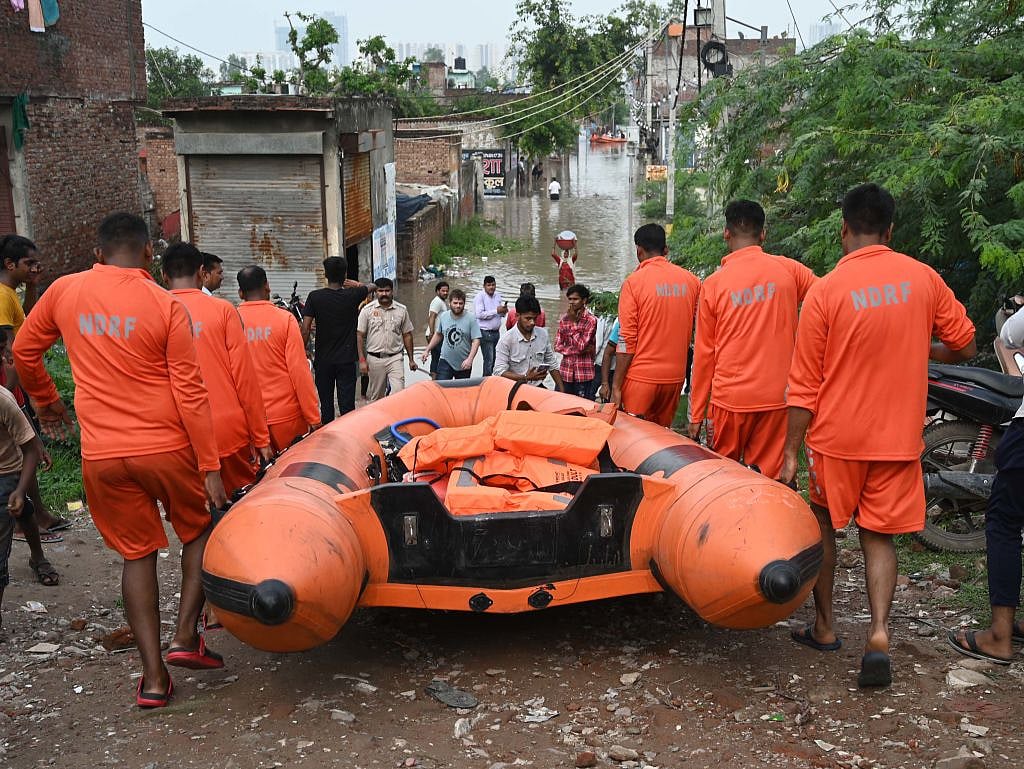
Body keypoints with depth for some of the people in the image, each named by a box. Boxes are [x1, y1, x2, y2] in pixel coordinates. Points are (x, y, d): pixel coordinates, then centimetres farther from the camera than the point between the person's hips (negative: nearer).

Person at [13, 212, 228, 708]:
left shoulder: (63, 291, 3)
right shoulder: (166, 306, -7)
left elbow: (24, 351, 17)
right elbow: (190, 394, -9)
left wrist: (45, 401, 35)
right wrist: (210, 467, -5)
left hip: (102, 455, 3)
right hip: (167, 447, -2)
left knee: (137, 556, 14)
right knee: (199, 532, 21)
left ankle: (153, 677, 12)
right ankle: (185, 636, 10)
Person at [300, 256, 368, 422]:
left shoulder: (315, 297, -6)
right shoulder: (352, 295, -3)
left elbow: (305, 330, -9)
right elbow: (371, 287, 19)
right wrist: (357, 284, 36)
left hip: (323, 360, 0)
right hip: (347, 360, 0)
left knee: (326, 405, 10)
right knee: (347, 405, 0)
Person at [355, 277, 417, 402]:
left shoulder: (401, 310, 4)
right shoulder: (367, 310, -1)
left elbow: (407, 335, 10)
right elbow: (360, 335, -1)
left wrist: (411, 359, 9)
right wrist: (362, 360, -7)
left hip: (395, 358, 0)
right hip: (375, 359, 0)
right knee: (375, 397, 9)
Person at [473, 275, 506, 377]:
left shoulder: (498, 296, 12)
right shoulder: (480, 296, -10)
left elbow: (501, 313, 23)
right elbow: (479, 314, -20)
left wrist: (504, 310, -2)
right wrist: (496, 311, -19)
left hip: (496, 332, 7)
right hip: (485, 333, -7)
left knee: (495, 359, 12)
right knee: (489, 360, -8)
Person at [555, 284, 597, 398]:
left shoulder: (591, 320, -7)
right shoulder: (564, 319, 7)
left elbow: (581, 345, -15)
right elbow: (557, 346, 3)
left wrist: (573, 321, -11)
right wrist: (579, 350, -10)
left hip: (583, 373, -4)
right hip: (566, 371, 4)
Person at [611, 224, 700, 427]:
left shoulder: (634, 282, -8)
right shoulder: (691, 280, 4)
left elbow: (626, 340, -10)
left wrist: (616, 387, -6)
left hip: (641, 378, -4)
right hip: (675, 377, 4)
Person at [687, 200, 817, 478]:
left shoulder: (713, 283, -3)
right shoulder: (789, 270, -1)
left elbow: (704, 354, 1)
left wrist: (696, 414, 7)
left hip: (730, 400, -1)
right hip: (776, 399, 1)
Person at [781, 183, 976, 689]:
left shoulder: (825, 291, -11)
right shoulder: (923, 278, -1)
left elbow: (804, 385, -9)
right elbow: (964, 347, 9)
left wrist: (790, 453, -3)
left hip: (836, 438, -2)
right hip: (898, 438, 2)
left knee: (823, 527, 17)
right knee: (879, 537, 12)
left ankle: (824, 627, 25)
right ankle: (879, 633, -4)